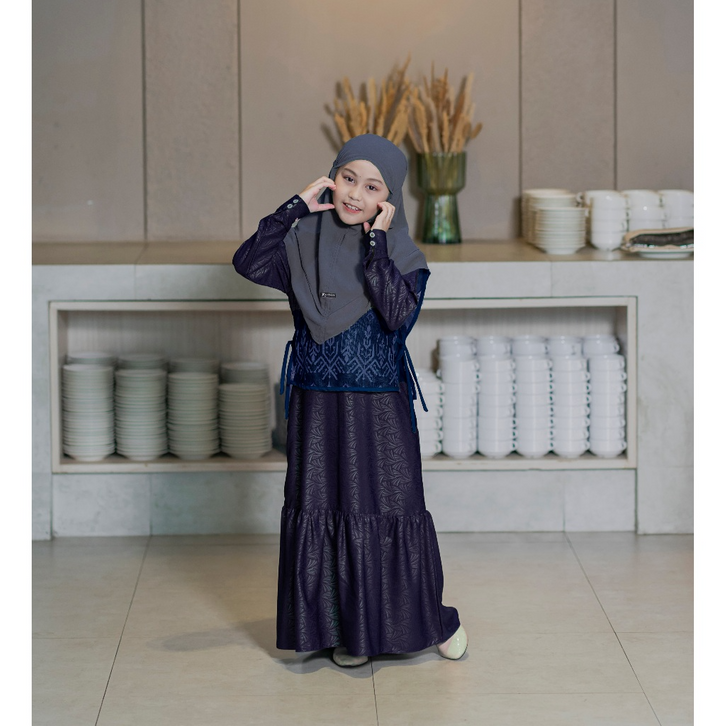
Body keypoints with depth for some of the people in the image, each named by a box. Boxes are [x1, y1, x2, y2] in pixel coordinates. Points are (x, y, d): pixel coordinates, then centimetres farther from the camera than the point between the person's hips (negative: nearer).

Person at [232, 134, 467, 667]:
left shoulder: (403, 255, -5)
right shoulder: (305, 247, 1)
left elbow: (398, 313, -22)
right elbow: (248, 263, -14)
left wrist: (376, 245, -21)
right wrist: (296, 208, -14)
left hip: (380, 408, -2)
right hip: (317, 408, 2)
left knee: (391, 512, 3)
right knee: (322, 512, 7)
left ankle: (430, 618, 22)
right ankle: (348, 628, 21)